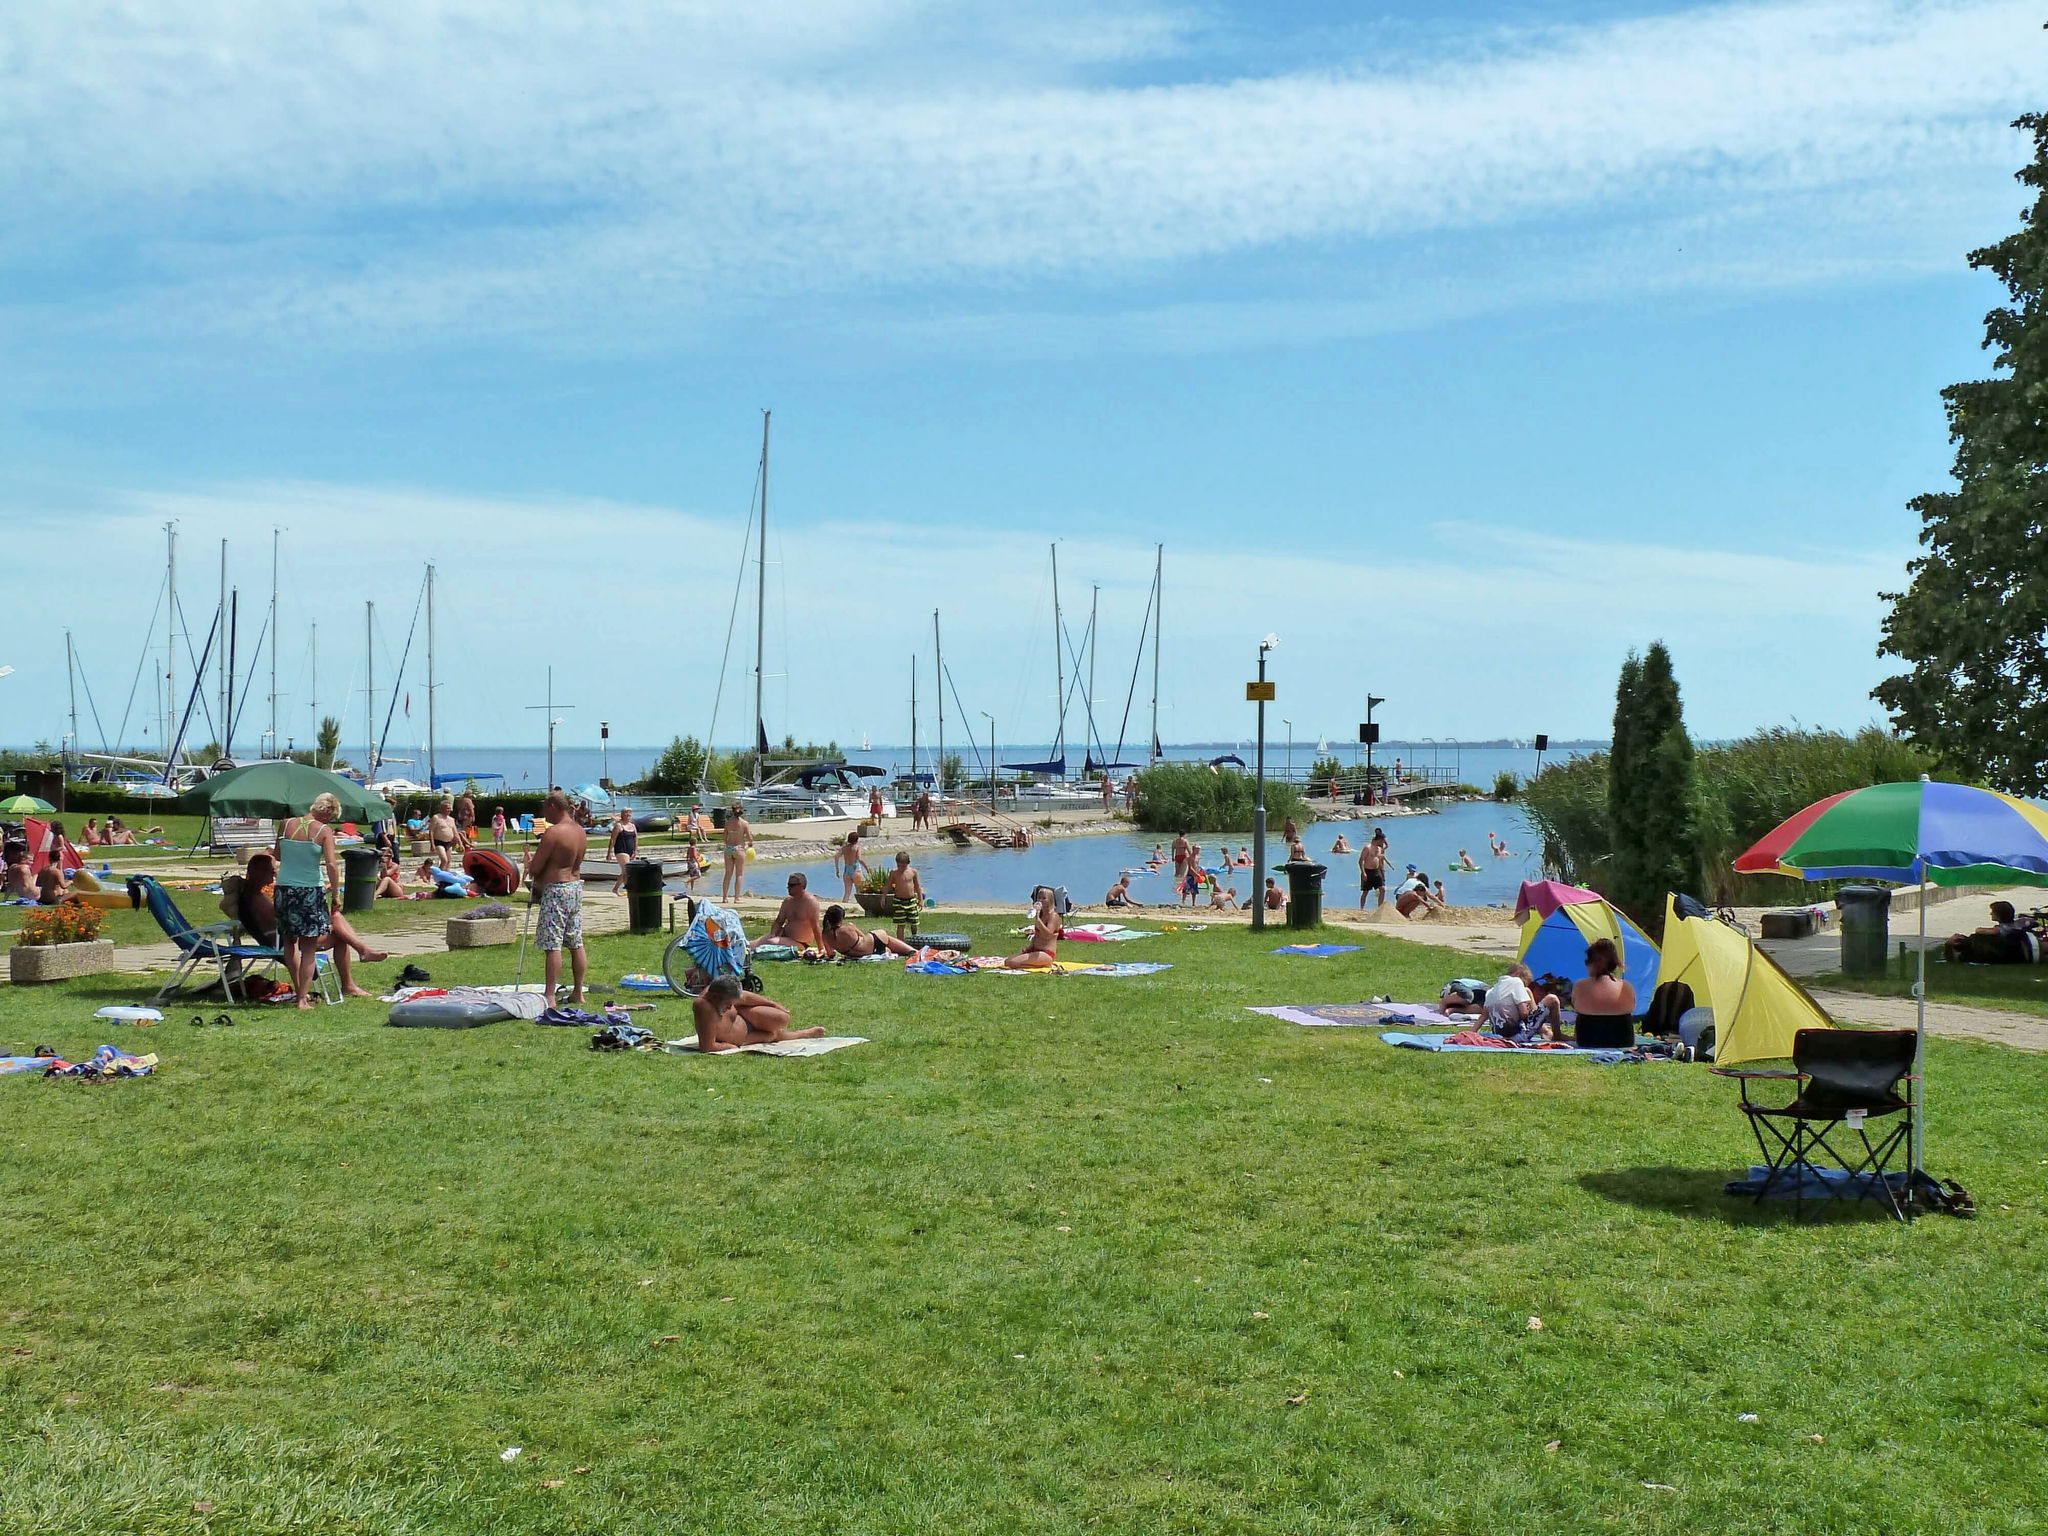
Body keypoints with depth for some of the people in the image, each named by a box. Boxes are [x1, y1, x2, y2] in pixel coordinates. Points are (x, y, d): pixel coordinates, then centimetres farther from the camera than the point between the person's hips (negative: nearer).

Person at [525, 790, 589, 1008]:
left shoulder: (553, 832, -17)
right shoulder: (581, 831, 9)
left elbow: (535, 867, -14)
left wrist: (530, 865, 9)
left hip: (555, 890, -8)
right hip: (576, 885, 8)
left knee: (552, 946, -8)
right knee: (576, 944, 12)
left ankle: (549, 996, -9)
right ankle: (578, 994, 18)